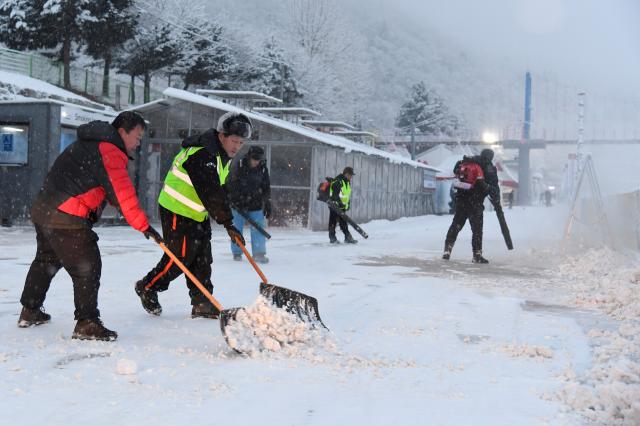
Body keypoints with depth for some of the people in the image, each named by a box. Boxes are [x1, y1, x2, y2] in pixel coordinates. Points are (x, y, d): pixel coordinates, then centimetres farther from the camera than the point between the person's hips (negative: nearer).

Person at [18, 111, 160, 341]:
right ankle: (86, 323, -6)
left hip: (43, 209, 11)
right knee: (87, 267, -7)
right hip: (66, 218, -11)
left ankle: (29, 312, 37)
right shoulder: (109, 151, -14)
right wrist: (143, 225, -21)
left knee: (46, 261, 24)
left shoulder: (91, 142, 19)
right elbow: (122, 193, -21)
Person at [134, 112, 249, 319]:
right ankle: (147, 288, 16)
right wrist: (228, 223, -28)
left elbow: (220, 190, 18)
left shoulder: (222, 156, 6)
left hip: (198, 213, 9)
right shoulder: (202, 155, -27)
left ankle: (202, 304, 12)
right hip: (177, 211, -9)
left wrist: (225, 215, 13)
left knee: (202, 259, 6)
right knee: (181, 257, -5)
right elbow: (210, 193, -31)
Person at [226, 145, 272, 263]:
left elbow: (266, 187, 10)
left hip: (255, 204, 2)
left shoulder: (262, 168, 0)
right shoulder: (237, 165, -11)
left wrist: (267, 203, 8)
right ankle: (237, 253, 18)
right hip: (238, 203, -2)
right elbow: (229, 184, -8)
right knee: (237, 228, 4)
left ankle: (259, 253, -2)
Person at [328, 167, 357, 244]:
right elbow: (335, 194, -24)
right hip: (334, 205, -9)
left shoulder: (347, 182, 13)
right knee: (333, 222, 0)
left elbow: (348, 195, 20)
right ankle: (332, 238, 5)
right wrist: (339, 202, -27)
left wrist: (348, 204, 15)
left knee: (343, 223, 9)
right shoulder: (338, 181, -18)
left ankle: (348, 237, 9)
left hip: (342, 206, 9)